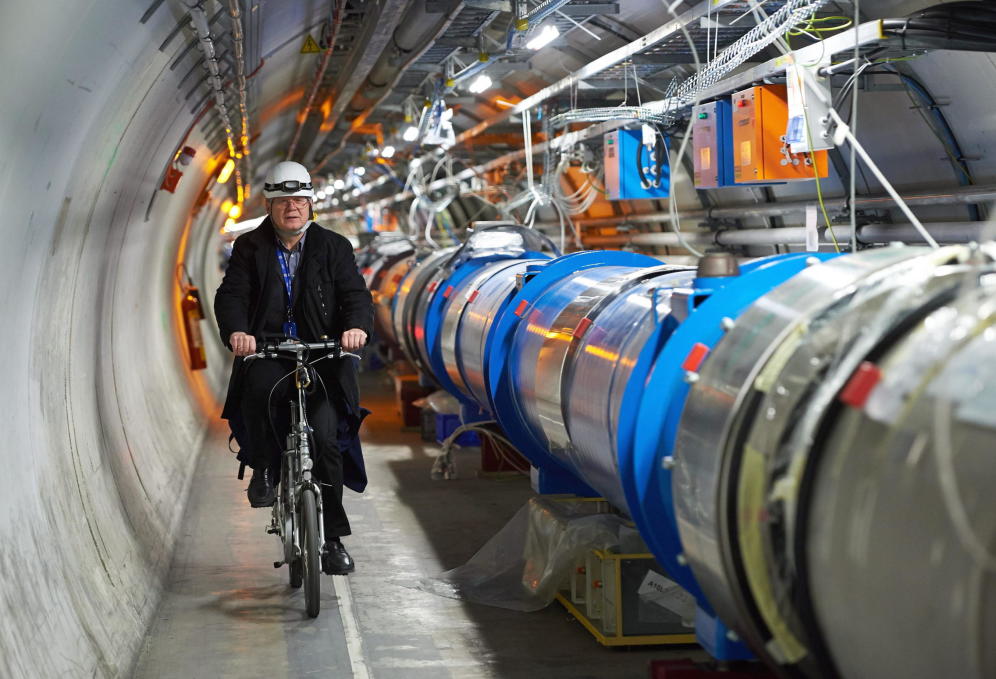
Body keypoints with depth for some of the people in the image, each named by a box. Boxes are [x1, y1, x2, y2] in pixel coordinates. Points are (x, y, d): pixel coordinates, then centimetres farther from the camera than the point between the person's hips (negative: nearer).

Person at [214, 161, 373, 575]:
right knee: (260, 387, -35)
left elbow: (356, 294, -1)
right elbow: (231, 295, -3)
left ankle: (332, 537, 1)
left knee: (325, 437, -13)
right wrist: (236, 331, -26)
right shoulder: (249, 248, 8)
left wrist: (357, 326, -25)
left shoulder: (334, 247, 9)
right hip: (267, 353, 0)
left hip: (322, 356, 0)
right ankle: (264, 468, -8)